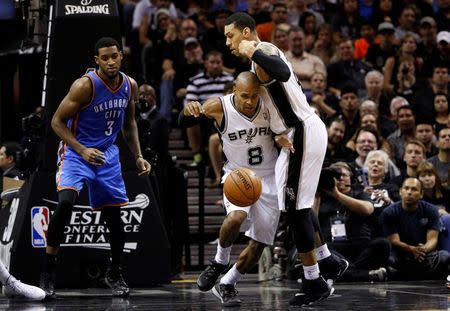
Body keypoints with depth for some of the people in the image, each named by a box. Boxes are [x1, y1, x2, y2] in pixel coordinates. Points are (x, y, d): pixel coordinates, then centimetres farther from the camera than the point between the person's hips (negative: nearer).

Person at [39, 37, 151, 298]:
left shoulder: (130, 86, -3)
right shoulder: (85, 86, -22)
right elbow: (57, 122, -17)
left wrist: (138, 156, 4)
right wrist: (83, 151, -27)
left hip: (107, 153, 5)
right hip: (76, 150, -5)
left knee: (114, 216, 5)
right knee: (65, 202, -28)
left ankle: (115, 273, 28)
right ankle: (48, 273, -17)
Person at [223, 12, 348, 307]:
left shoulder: (263, 50, -14)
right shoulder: (263, 53, 18)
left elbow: (283, 73, -37)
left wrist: (253, 53, -25)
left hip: (303, 133, -11)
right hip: (301, 131, 11)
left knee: (295, 206, -7)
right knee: (300, 203, 22)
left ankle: (315, 283, -2)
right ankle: (328, 261, 33)